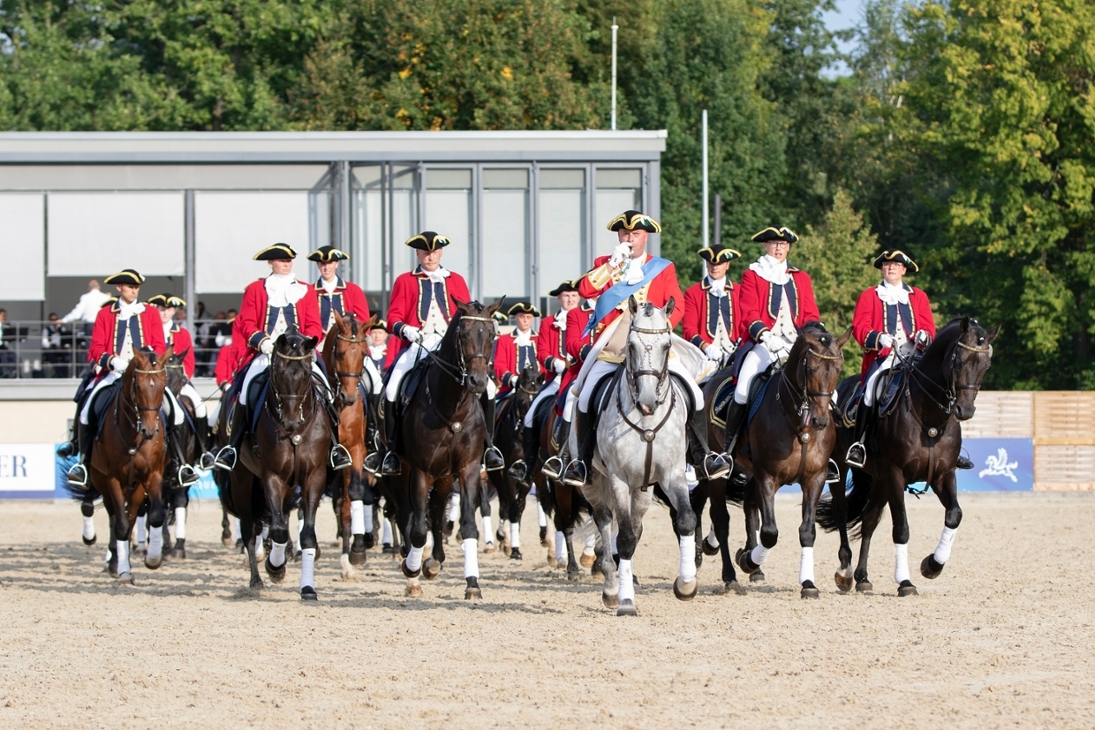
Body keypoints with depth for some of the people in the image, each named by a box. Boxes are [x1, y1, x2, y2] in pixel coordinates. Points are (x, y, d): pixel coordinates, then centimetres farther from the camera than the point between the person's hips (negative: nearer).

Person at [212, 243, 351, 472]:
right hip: (264, 353, -1)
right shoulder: (255, 290, 11)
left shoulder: (306, 291, 14)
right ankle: (232, 448, -15)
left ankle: (334, 447, -16)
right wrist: (261, 341, -15)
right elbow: (246, 323, 4)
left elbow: (314, 326, 8)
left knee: (321, 386, -22)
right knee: (246, 388, -24)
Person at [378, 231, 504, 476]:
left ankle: (488, 446, -3)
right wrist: (405, 329, -18)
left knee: (486, 387, -16)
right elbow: (393, 317, 4)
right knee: (392, 389, -26)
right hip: (417, 346, -2)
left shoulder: (456, 281, 17)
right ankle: (392, 450, -15)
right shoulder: (405, 281, 12)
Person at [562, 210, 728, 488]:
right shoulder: (604, 265, 12)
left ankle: (704, 455, 1)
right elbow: (585, 290, -4)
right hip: (612, 348, 0)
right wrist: (613, 264, -9)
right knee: (586, 398, -17)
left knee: (694, 392, -12)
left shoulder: (663, 269, 11)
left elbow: (678, 306, 4)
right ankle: (583, 460, -2)